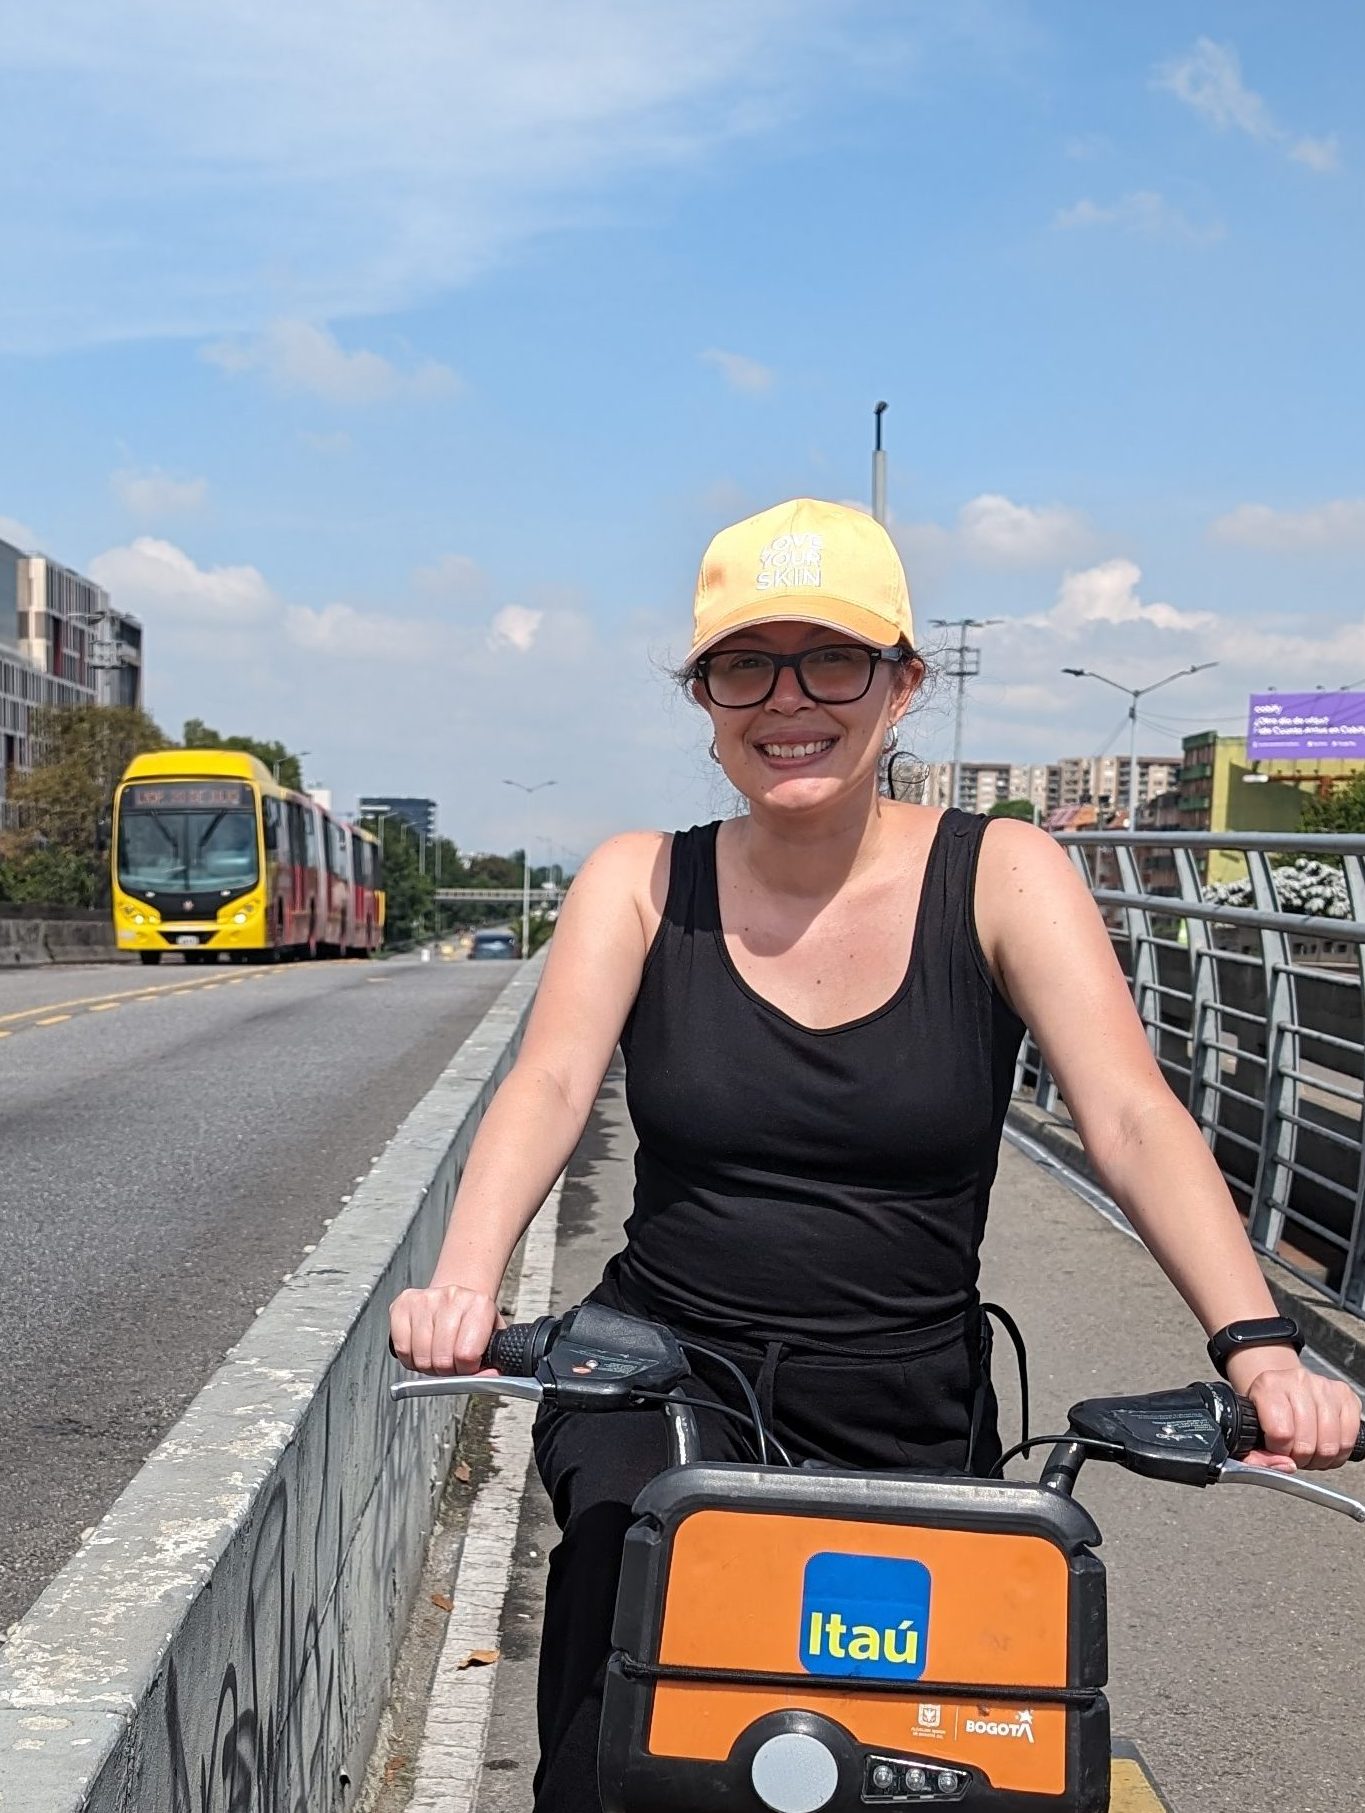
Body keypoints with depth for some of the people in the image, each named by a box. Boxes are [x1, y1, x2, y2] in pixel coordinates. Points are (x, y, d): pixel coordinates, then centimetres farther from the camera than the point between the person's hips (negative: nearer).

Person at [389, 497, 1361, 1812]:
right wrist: (464, 1281, -35)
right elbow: (548, 1087, -15)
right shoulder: (643, 882, 0)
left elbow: (1131, 1118, -15)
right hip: (666, 1389, 0)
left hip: (910, 1424, 1)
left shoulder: (1000, 877, -4)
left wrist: (1258, 1346, -31)